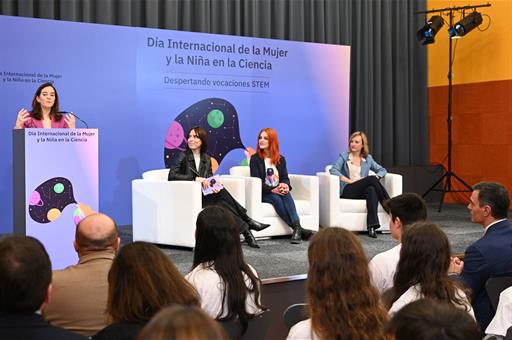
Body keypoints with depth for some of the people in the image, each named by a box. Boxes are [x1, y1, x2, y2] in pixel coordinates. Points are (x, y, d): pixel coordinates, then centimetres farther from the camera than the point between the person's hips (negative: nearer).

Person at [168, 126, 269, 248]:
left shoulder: (206, 158, 13)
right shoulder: (183, 157, -3)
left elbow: (210, 178, 11)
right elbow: (172, 175, -16)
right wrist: (196, 178, -24)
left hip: (206, 195, 4)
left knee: (222, 203, -31)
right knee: (222, 193, -30)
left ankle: (246, 232, -32)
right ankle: (248, 222, -24)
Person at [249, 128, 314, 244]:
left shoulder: (281, 159, 18)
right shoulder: (255, 159, 6)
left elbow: (285, 178, 10)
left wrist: (285, 185, -16)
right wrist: (272, 190, -20)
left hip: (278, 191, 3)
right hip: (263, 193, -3)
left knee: (286, 194, -32)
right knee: (276, 199, -34)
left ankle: (297, 228, -49)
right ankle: (298, 229, -42)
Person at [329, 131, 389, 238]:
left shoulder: (368, 158, 21)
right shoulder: (344, 156, 12)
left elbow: (382, 170, 22)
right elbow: (333, 170, -4)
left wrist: (376, 178, -2)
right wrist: (349, 180, -15)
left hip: (362, 190, 3)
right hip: (347, 191, -3)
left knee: (371, 190, -38)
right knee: (372, 179, -29)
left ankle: (372, 226, -48)